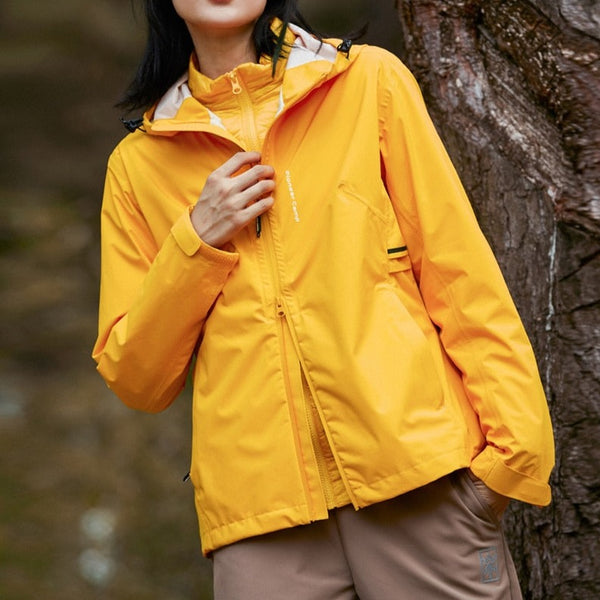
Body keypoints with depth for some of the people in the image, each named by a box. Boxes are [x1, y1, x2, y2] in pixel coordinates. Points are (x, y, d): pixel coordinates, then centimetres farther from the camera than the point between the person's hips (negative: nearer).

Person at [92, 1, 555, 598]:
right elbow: (135, 381, 9)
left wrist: (514, 449, -6)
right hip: (260, 510, 1)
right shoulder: (137, 164, 11)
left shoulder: (369, 81, 6)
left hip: (420, 476, -1)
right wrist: (197, 240, -4)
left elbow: (461, 277, 3)